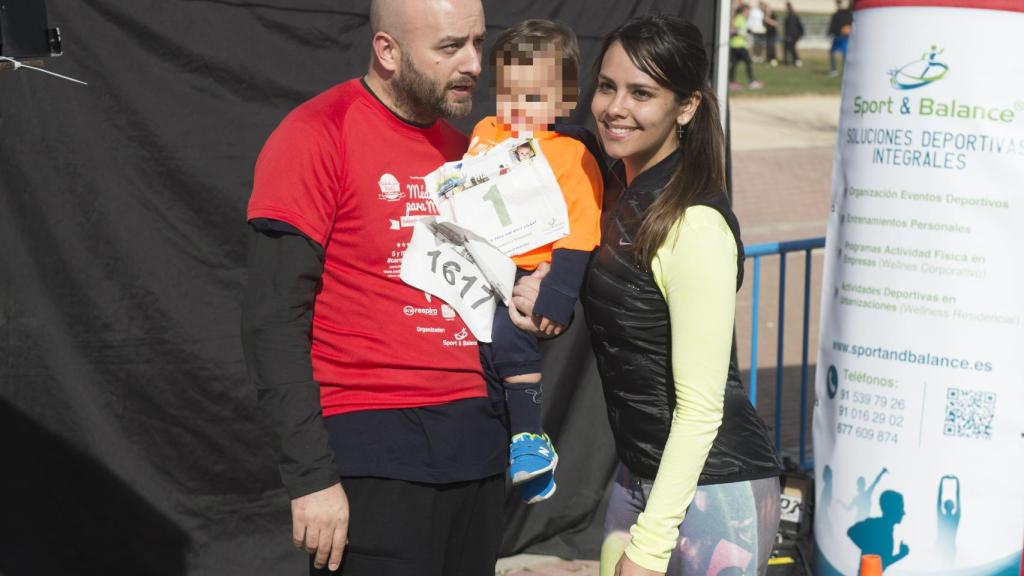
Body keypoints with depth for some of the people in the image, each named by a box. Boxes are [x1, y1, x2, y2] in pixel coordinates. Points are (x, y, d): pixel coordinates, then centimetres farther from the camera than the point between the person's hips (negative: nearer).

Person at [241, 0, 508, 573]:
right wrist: (311, 476, -16)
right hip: (375, 453, -6)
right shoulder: (315, 139, -8)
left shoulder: (460, 149, 12)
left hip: (477, 441, 6)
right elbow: (275, 322, -12)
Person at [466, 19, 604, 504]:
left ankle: (530, 440, -13)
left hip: (530, 274, -6)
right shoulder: (484, 134, 15)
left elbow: (576, 240, -8)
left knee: (507, 330, -28)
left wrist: (554, 300, -17)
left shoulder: (573, 158, -2)